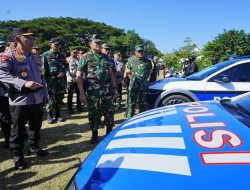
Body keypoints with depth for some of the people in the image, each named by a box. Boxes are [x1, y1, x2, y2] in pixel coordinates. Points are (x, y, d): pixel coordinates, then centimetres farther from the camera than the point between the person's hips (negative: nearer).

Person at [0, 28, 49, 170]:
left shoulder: (34, 57, 12)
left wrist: (45, 94, 16)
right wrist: (24, 83, -30)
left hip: (37, 99, 6)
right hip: (20, 100, -6)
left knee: (36, 126, 19)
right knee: (19, 129, 7)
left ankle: (34, 147, 40)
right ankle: (18, 155, 23)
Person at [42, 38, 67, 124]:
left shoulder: (61, 55, 14)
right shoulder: (45, 55, 0)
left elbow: (65, 65, 18)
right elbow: (43, 68, -4)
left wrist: (63, 72, -2)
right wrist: (46, 79, -11)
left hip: (61, 79, 5)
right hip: (51, 80, -5)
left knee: (59, 97, 9)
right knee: (51, 98, -5)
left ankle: (58, 114, 20)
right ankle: (49, 116, 7)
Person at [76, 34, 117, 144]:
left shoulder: (106, 57, 12)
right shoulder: (86, 57, -2)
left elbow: (110, 73, 17)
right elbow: (79, 76, -7)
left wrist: (114, 88, 10)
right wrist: (82, 93, -14)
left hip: (106, 90, 4)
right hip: (92, 91, -3)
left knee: (109, 111, 8)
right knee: (93, 113, 6)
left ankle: (109, 132, 28)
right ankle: (94, 134, 23)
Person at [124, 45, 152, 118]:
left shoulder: (147, 61, 5)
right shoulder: (131, 60, 1)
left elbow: (149, 72, 17)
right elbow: (127, 72, 6)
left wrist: (145, 79, 10)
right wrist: (133, 79, 3)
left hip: (144, 85, 2)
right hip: (134, 85, -2)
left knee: (143, 103, 11)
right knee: (131, 103, 0)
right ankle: (129, 118, 7)